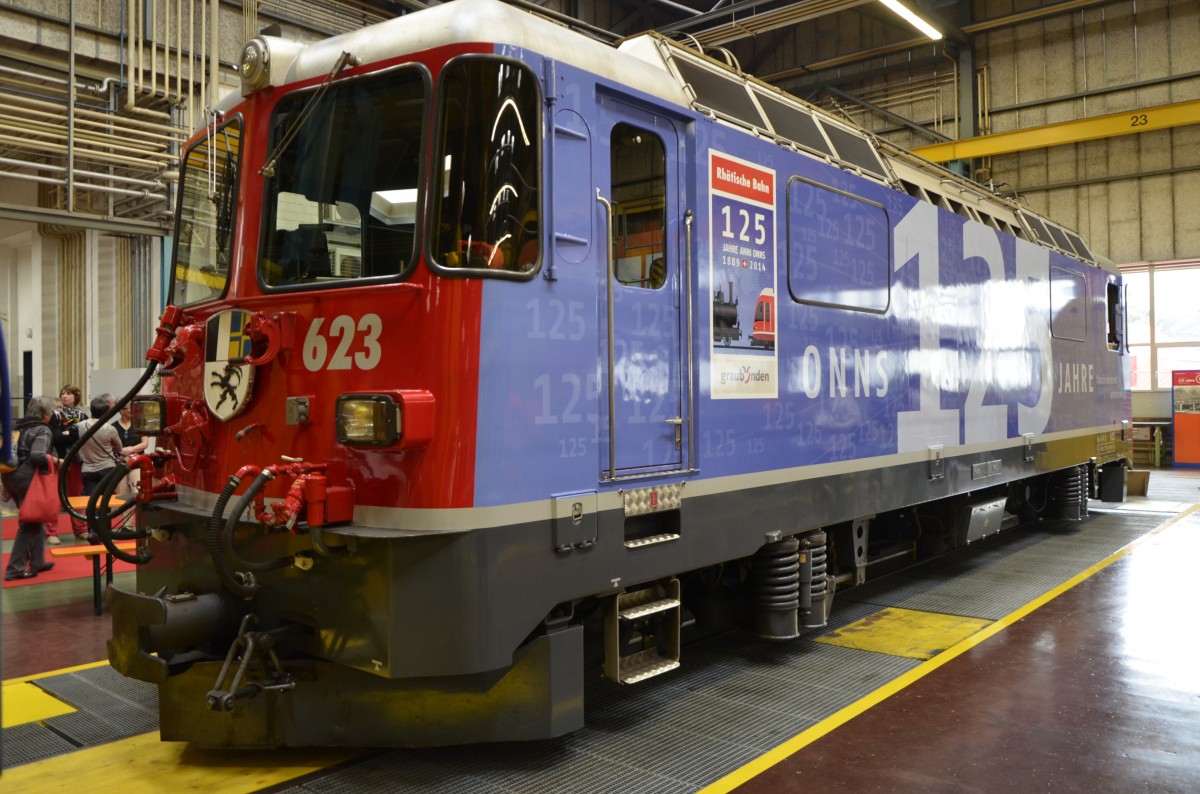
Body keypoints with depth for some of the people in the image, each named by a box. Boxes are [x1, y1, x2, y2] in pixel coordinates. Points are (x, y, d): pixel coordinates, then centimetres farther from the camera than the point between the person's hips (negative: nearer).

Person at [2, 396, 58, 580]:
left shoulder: (20, 427, 15)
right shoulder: (43, 430, -10)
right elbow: (37, 456, -25)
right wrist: (55, 460, -10)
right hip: (27, 478, -8)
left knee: (33, 520, 18)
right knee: (29, 523, 0)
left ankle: (36, 562, 23)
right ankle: (15, 569, 0)